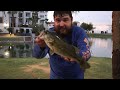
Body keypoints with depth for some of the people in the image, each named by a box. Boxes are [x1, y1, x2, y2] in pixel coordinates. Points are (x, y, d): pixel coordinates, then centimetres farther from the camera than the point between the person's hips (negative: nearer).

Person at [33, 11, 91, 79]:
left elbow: (86, 53, -32)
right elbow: (37, 55, -26)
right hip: (55, 75, 1)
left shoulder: (79, 32, -18)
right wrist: (41, 46, -48)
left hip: (76, 75, 0)